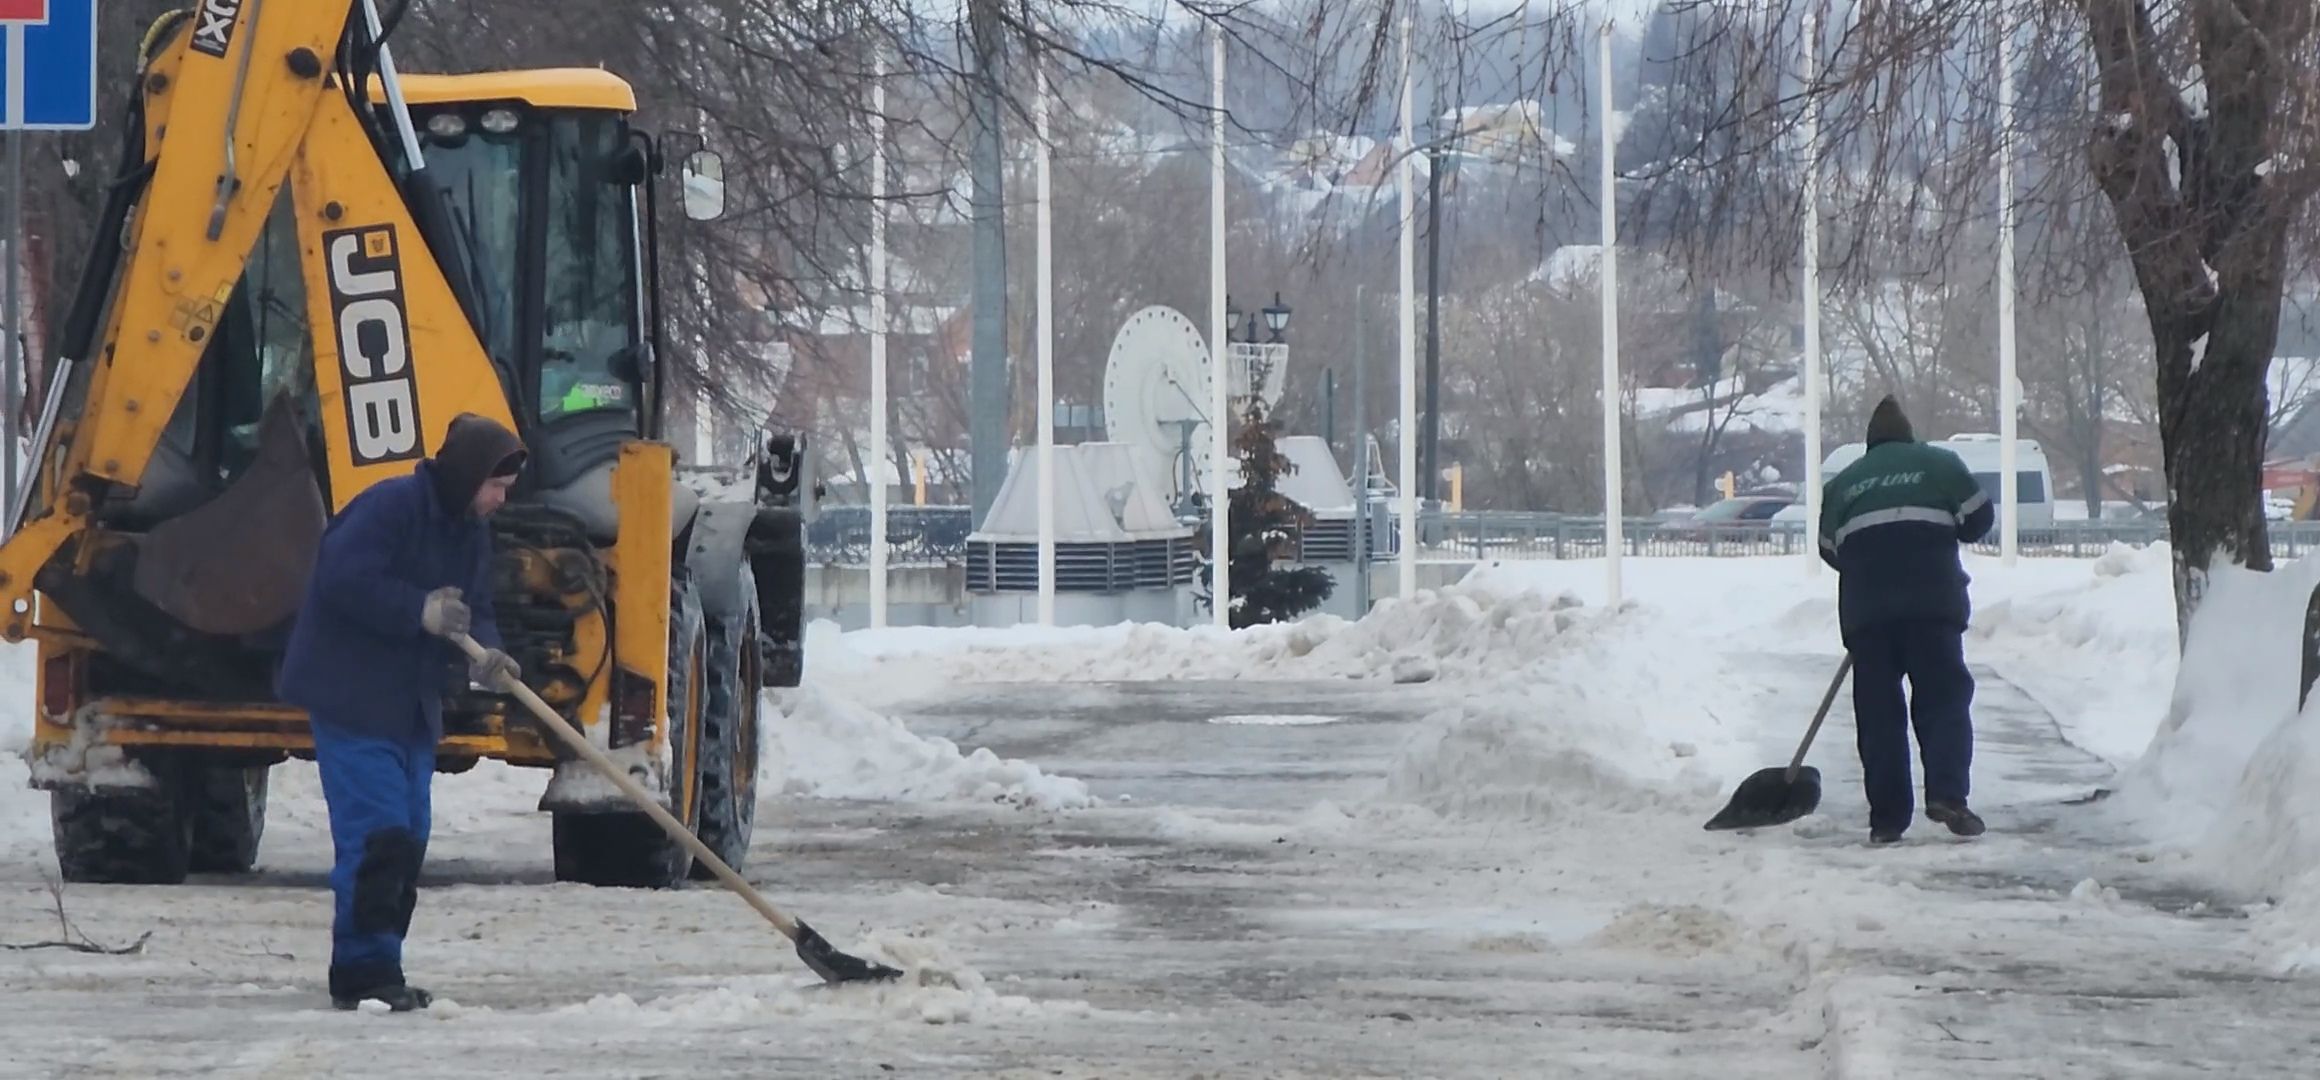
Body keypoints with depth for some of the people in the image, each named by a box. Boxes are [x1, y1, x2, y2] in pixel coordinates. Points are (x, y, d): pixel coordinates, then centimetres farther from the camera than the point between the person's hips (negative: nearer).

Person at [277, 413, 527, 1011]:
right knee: (376, 831, -14)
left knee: (408, 835, 10)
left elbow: (472, 611, 11)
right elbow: (344, 579, -25)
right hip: (351, 695, -9)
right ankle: (364, 972, -14)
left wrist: (483, 652, -11)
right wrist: (421, 611, -27)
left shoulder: (470, 531, 11)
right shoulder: (389, 506, -17)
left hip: (412, 703, 9)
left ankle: (377, 967, 17)